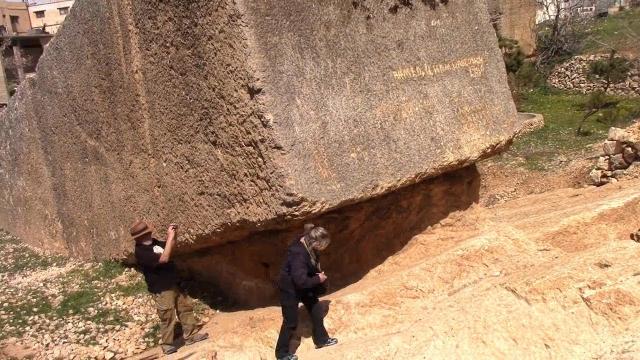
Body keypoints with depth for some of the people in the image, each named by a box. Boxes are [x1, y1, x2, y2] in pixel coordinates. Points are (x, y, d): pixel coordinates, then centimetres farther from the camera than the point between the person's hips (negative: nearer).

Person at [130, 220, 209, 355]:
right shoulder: (141, 251, -25)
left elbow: (169, 247, 19)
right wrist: (170, 237, -27)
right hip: (161, 289, -9)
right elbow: (164, 258, -32)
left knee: (185, 307, 15)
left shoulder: (153, 242, 4)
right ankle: (167, 345, 19)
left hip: (172, 284, 9)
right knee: (167, 317, 2)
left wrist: (172, 234, 0)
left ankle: (191, 335, 27)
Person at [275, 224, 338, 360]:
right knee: (290, 322, 6)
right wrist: (318, 279, -20)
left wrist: (318, 274, -5)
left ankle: (321, 340, 40)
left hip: (304, 287, 9)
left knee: (316, 311, 18)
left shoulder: (307, 246, -9)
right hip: (290, 289, -9)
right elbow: (301, 280, -37)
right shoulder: (299, 253, -37)